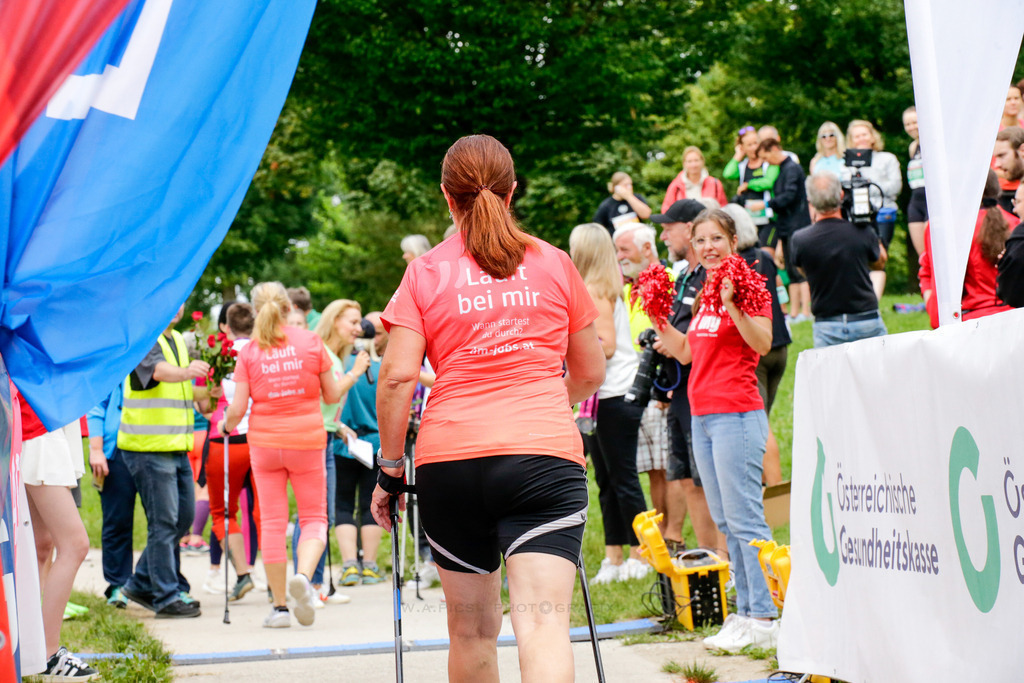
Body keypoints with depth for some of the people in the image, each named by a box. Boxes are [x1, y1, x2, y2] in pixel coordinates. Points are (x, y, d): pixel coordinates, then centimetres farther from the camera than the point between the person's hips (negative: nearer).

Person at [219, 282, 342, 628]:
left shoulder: (249, 352, -3)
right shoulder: (311, 342, -3)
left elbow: (238, 408, -4)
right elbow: (332, 396, 3)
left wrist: (225, 426, 17)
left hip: (265, 442, 1)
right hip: (307, 439, -1)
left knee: (272, 522, 7)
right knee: (314, 516, 9)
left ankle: (279, 606, 8)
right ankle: (304, 575, -21)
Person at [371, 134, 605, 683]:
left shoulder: (424, 273, 7)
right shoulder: (555, 265, 11)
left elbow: (397, 376, -3)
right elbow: (590, 374, 18)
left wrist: (390, 466, 6)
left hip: (449, 458, 1)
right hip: (546, 453, -1)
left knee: (470, 627, 16)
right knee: (543, 622, -12)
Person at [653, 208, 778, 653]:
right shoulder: (704, 294, 17)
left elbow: (763, 342, -20)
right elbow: (687, 352, 24)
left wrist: (731, 304, -29)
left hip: (736, 415, -9)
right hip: (702, 415, 9)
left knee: (744, 518, -9)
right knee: (725, 521, 10)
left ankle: (766, 618, -6)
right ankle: (745, 612, 16)